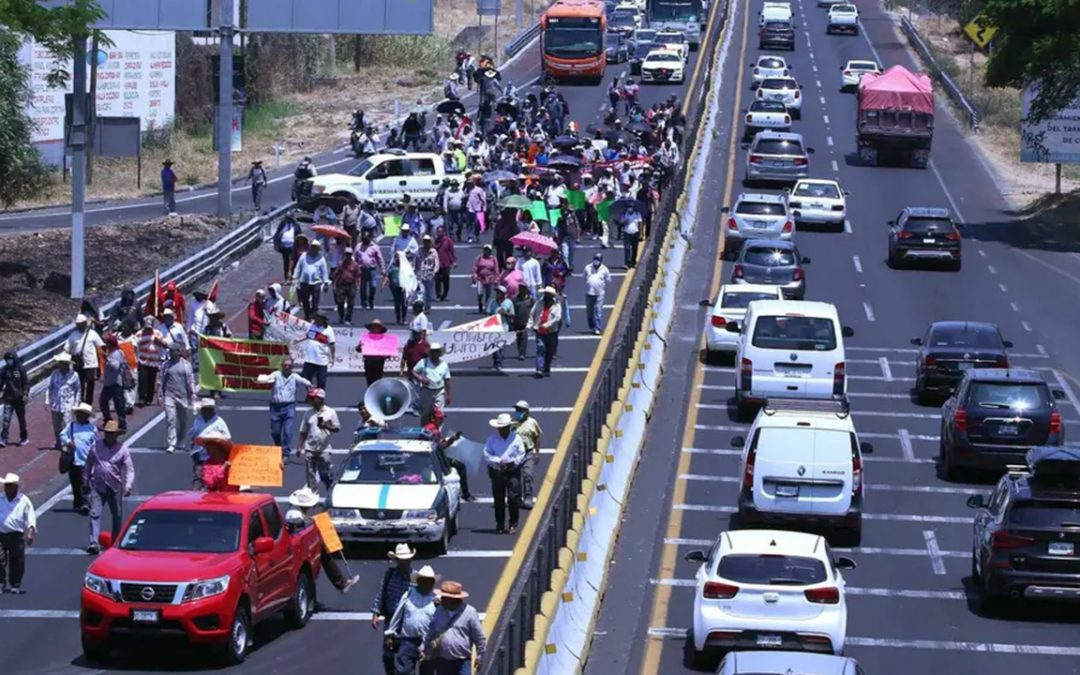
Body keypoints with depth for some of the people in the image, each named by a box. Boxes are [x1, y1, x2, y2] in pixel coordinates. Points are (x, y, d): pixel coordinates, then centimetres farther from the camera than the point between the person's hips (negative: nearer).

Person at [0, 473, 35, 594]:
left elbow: (31, 519, -1)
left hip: (17, 535, -2)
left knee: (17, 562, 3)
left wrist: (30, 533, -13)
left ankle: (15, 585, 14)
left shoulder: (23, 501, 1)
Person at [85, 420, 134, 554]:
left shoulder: (123, 449, -2)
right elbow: (88, 464, 13)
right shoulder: (96, 446, 2)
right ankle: (94, 543, -19)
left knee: (117, 516, 10)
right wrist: (86, 482, 15)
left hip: (115, 488, 0)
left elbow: (130, 469, -5)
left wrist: (128, 486, -18)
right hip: (97, 487, 0)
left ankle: (116, 543, 27)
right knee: (95, 514, -13)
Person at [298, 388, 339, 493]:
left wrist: (326, 426, -20)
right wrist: (299, 447, 7)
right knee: (310, 475, 4)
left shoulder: (330, 412, -1)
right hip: (310, 449, 3)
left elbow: (337, 428, -2)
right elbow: (303, 432, 12)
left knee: (325, 475, -1)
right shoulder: (309, 413, 9)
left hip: (324, 450, -3)